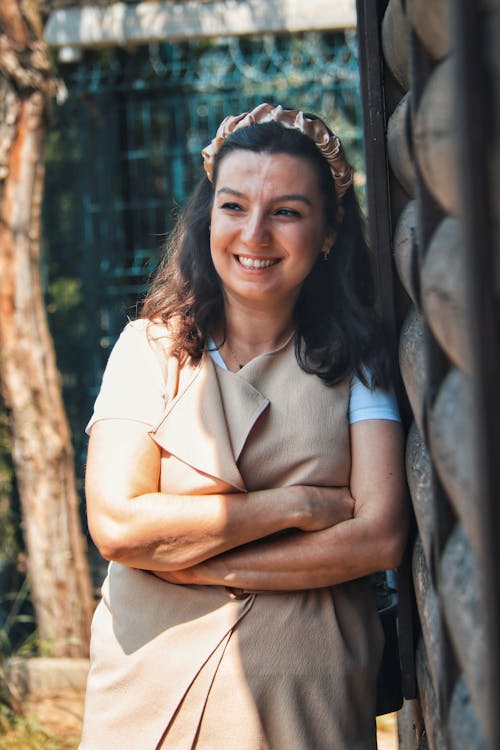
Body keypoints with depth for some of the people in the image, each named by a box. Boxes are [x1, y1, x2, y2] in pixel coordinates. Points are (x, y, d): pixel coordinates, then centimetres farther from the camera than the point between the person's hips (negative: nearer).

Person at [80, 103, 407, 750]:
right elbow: (115, 525, -13)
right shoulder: (150, 348, -2)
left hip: (308, 696, 0)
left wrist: (198, 564, -15)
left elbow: (380, 538, -11)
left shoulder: (356, 361, 0)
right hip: (153, 686, 0)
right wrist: (296, 505, -14)